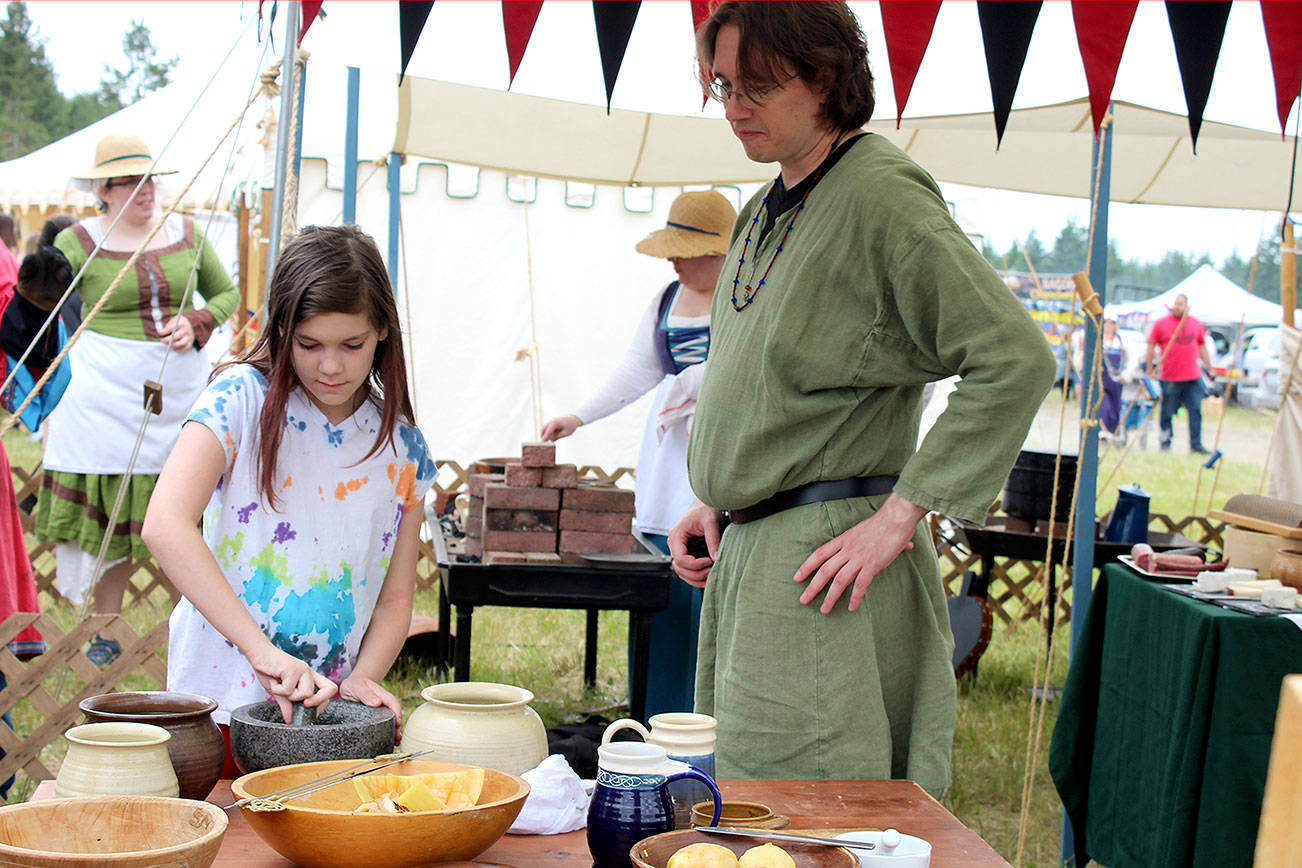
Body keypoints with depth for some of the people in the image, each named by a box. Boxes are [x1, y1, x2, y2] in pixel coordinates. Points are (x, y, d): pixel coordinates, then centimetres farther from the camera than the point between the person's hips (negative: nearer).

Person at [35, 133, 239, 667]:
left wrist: (197, 323, -1)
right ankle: (106, 635, 13)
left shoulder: (186, 233, 11)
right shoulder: (78, 242, 1)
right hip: (108, 396, -2)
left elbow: (228, 295, 19)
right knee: (113, 518, 0)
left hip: (181, 392, 3)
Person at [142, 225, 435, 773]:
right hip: (221, 704, -3)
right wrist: (261, 649, -29)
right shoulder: (241, 399, -6)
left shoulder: (402, 447, 6)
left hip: (330, 711, 3)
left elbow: (395, 597, 11)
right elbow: (164, 525, -21)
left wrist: (362, 677, -10)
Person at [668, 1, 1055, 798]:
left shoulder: (881, 197, -13)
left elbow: (1017, 360, -21)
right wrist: (717, 505, 12)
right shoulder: (764, 213, 15)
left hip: (828, 563, -9)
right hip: (749, 551, 9)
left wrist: (899, 517, -21)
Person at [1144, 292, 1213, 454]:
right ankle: (1165, 443, 14)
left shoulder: (1196, 324, 12)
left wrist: (1210, 368, 18)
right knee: (1167, 412, 2)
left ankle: (1196, 444, 3)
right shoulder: (1161, 324, 1)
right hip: (1169, 378, -3)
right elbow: (1151, 347, 2)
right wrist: (1150, 371, -2)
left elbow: (1202, 347, 20)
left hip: (1193, 377, 3)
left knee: (1196, 411, -2)